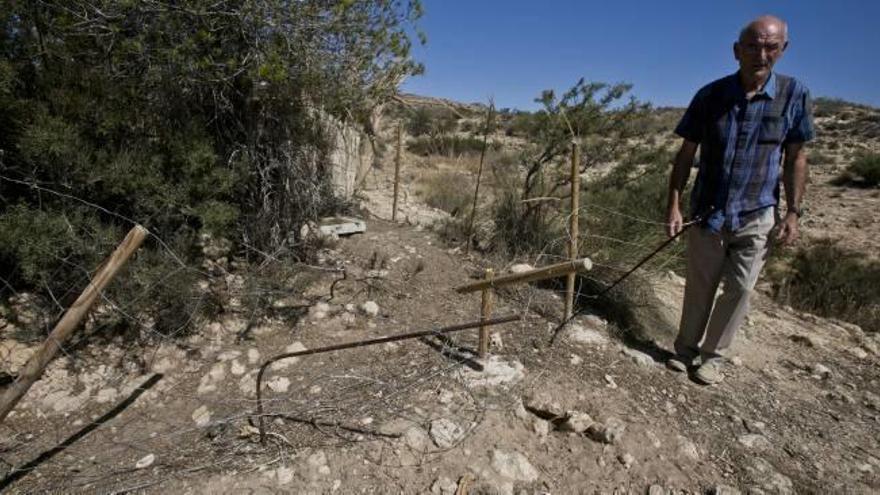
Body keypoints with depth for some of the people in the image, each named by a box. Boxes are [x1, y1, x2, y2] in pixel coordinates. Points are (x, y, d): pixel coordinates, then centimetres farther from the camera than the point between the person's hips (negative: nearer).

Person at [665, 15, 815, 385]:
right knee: (698, 288, 10)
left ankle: (713, 355, 22)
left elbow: (795, 158, 3)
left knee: (739, 290, 6)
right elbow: (686, 155, -1)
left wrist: (793, 212, -4)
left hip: (756, 216, 0)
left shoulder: (794, 94, -3)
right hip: (708, 213, 0)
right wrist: (673, 206, -7)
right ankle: (686, 349, 26)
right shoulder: (710, 95, -5)